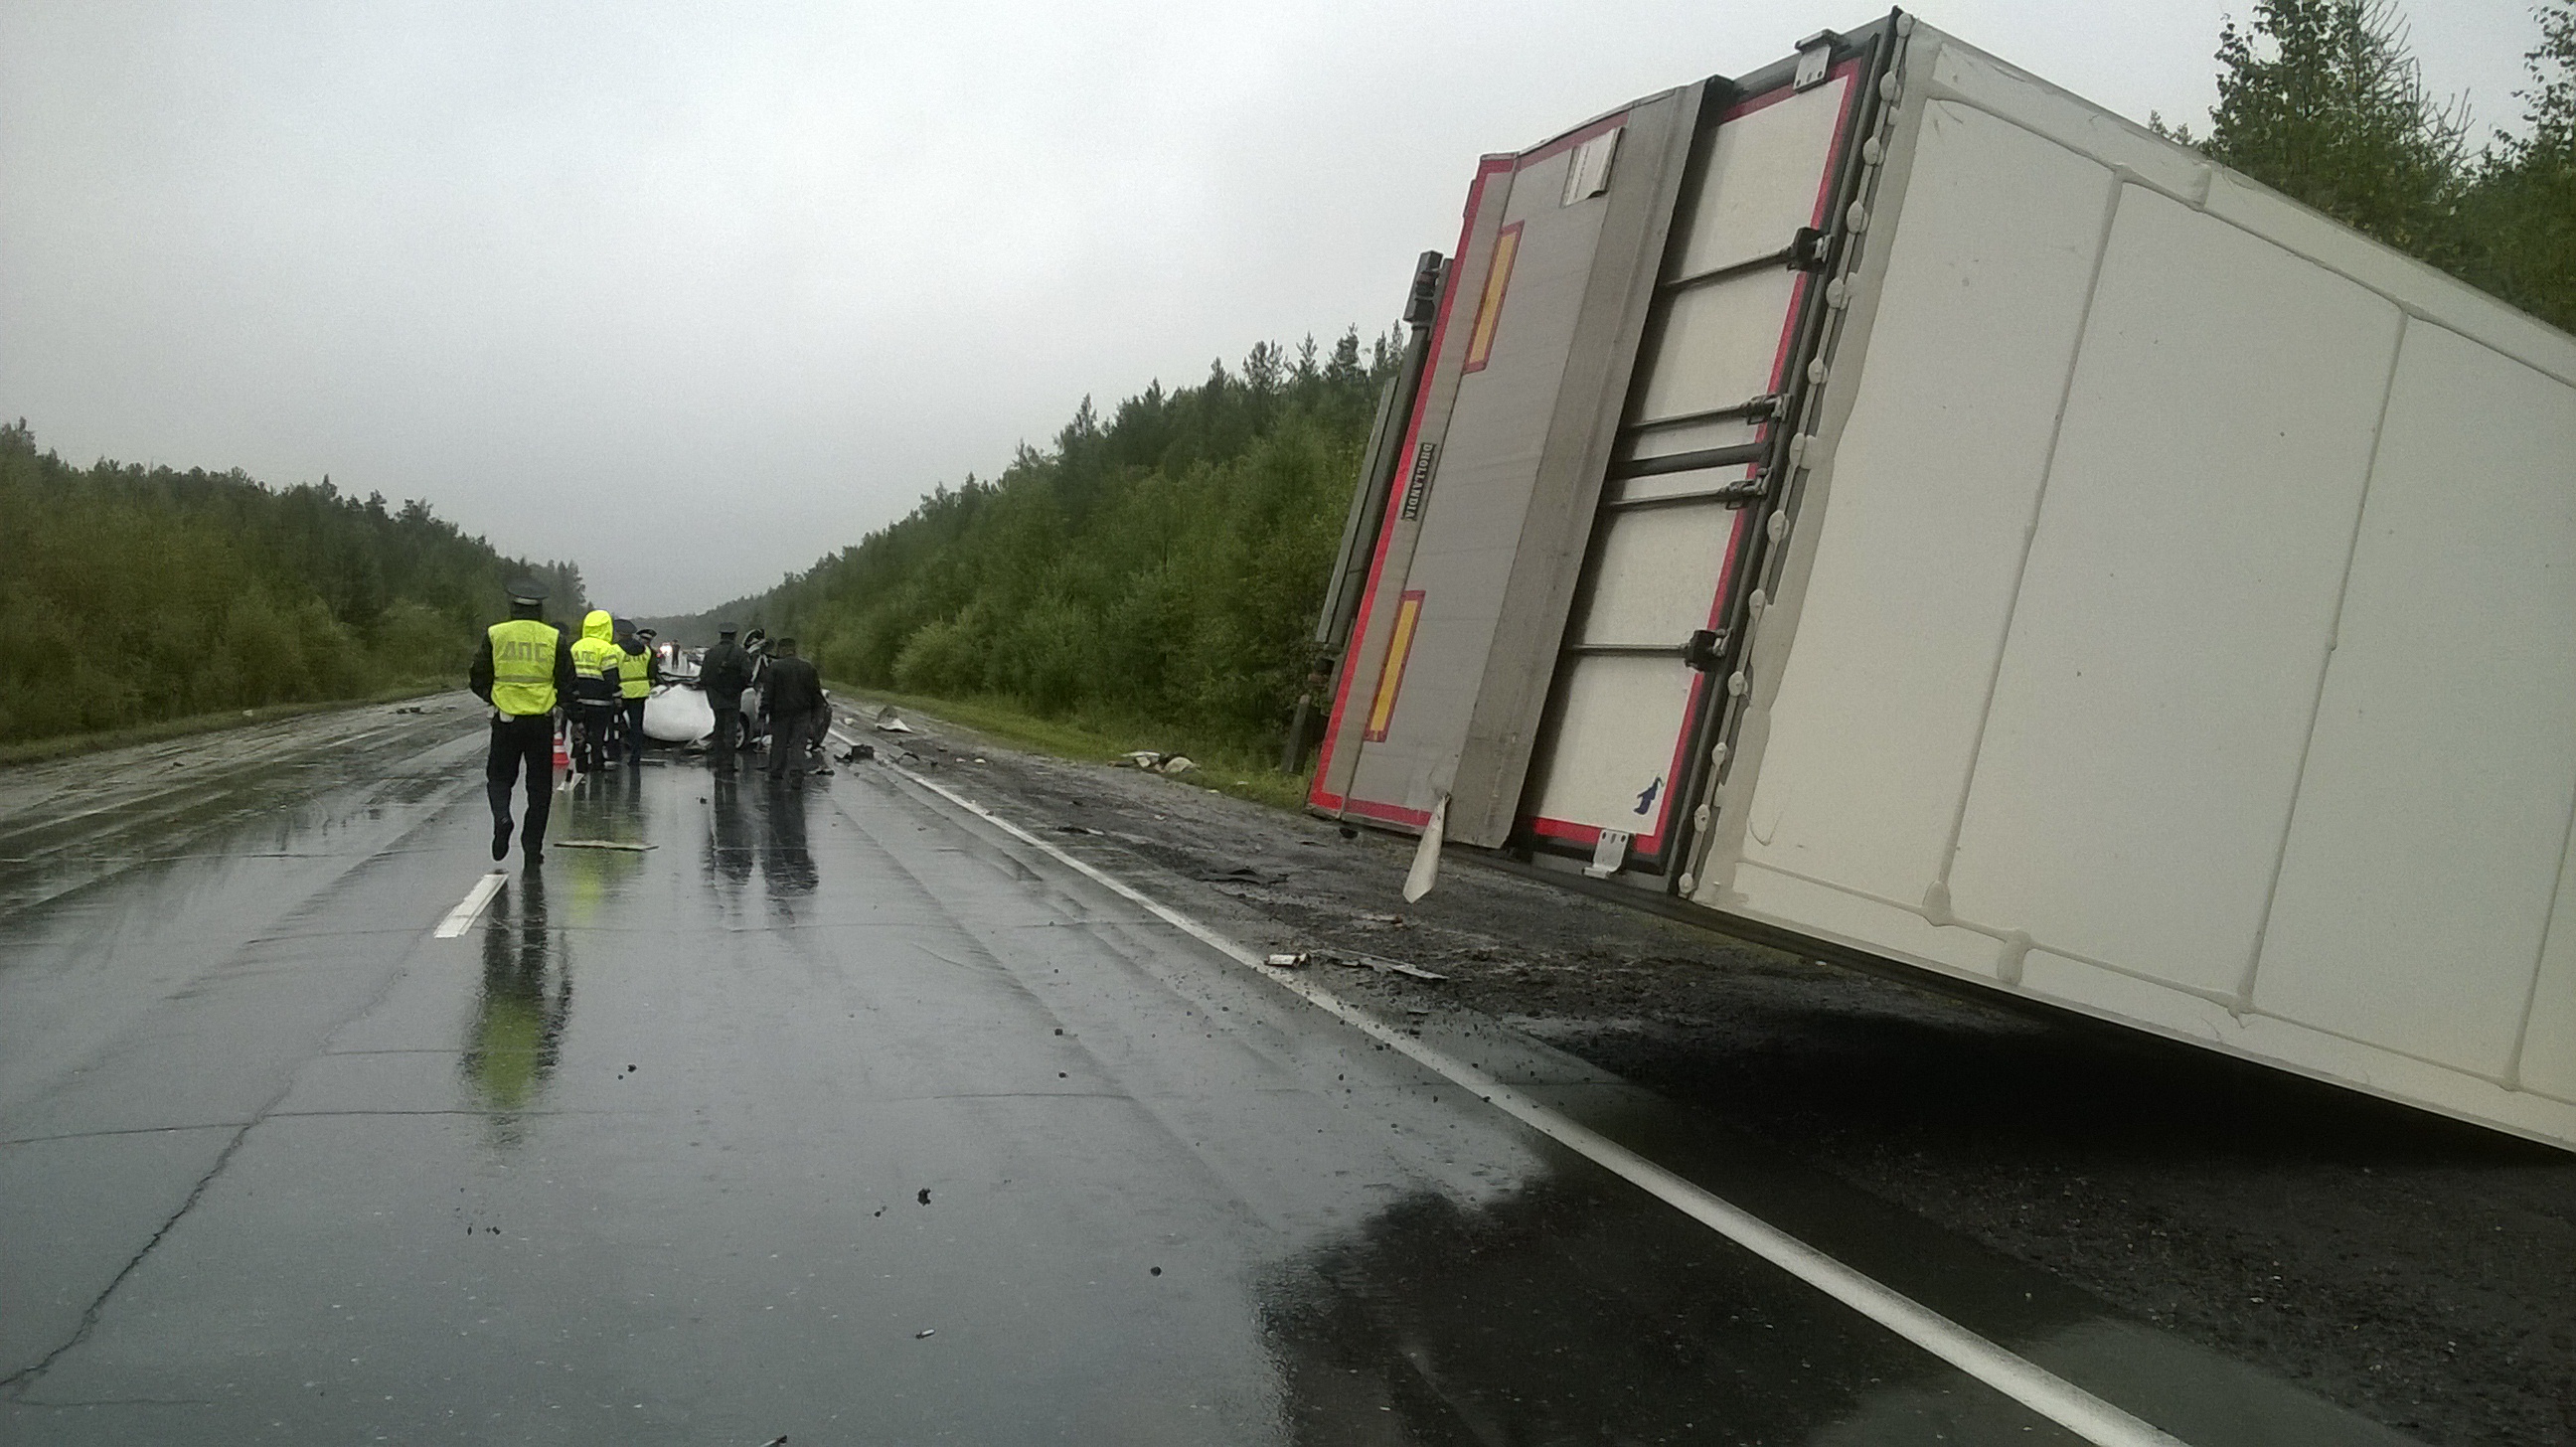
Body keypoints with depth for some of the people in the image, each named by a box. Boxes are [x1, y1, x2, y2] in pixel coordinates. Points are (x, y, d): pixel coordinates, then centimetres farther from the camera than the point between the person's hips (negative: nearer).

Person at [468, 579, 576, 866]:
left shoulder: (494, 635, -1)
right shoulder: (554, 638, -1)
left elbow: (479, 679, 2)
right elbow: (568, 683, 0)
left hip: (506, 719, 0)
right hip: (542, 720, 0)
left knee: (499, 777, 17)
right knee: (539, 786, 9)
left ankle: (502, 817, -12)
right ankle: (532, 849, 9)